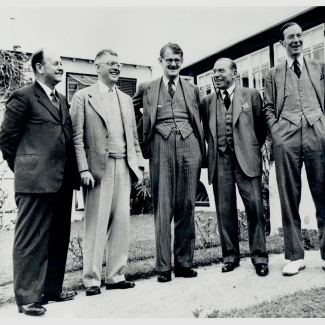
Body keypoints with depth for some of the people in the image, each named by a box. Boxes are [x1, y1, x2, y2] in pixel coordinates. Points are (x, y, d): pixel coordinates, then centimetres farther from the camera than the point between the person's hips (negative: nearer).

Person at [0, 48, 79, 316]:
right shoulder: (23, 97, -4)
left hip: (63, 181, 7)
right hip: (36, 181, -7)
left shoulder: (63, 100, 18)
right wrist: (23, 168, 2)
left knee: (58, 238, 14)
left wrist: (73, 172, 12)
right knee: (31, 240, 2)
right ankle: (27, 297, 14)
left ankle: (52, 288, 28)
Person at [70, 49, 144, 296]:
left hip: (124, 167, 5)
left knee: (122, 223, 6)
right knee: (96, 224, 0)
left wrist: (139, 164, 9)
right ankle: (92, 279, 11)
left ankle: (115, 275, 18)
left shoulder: (126, 99, 19)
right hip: (99, 167, -5)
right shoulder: (83, 96, 3)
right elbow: (77, 136, -4)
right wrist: (84, 168, -12)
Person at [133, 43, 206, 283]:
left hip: (189, 146, 2)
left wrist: (202, 151, 11)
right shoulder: (147, 89, 14)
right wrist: (144, 140, 9)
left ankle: (184, 263, 13)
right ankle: (163, 266, 4)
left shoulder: (193, 90, 19)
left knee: (186, 207, 3)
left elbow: (200, 121, 21)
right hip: (161, 148, -1)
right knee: (163, 207, -3)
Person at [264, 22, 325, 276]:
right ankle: (295, 256, 6)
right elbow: (268, 109, 12)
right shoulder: (273, 74, 18)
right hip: (286, 138, 0)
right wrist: (276, 132, -2)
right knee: (289, 198, -1)